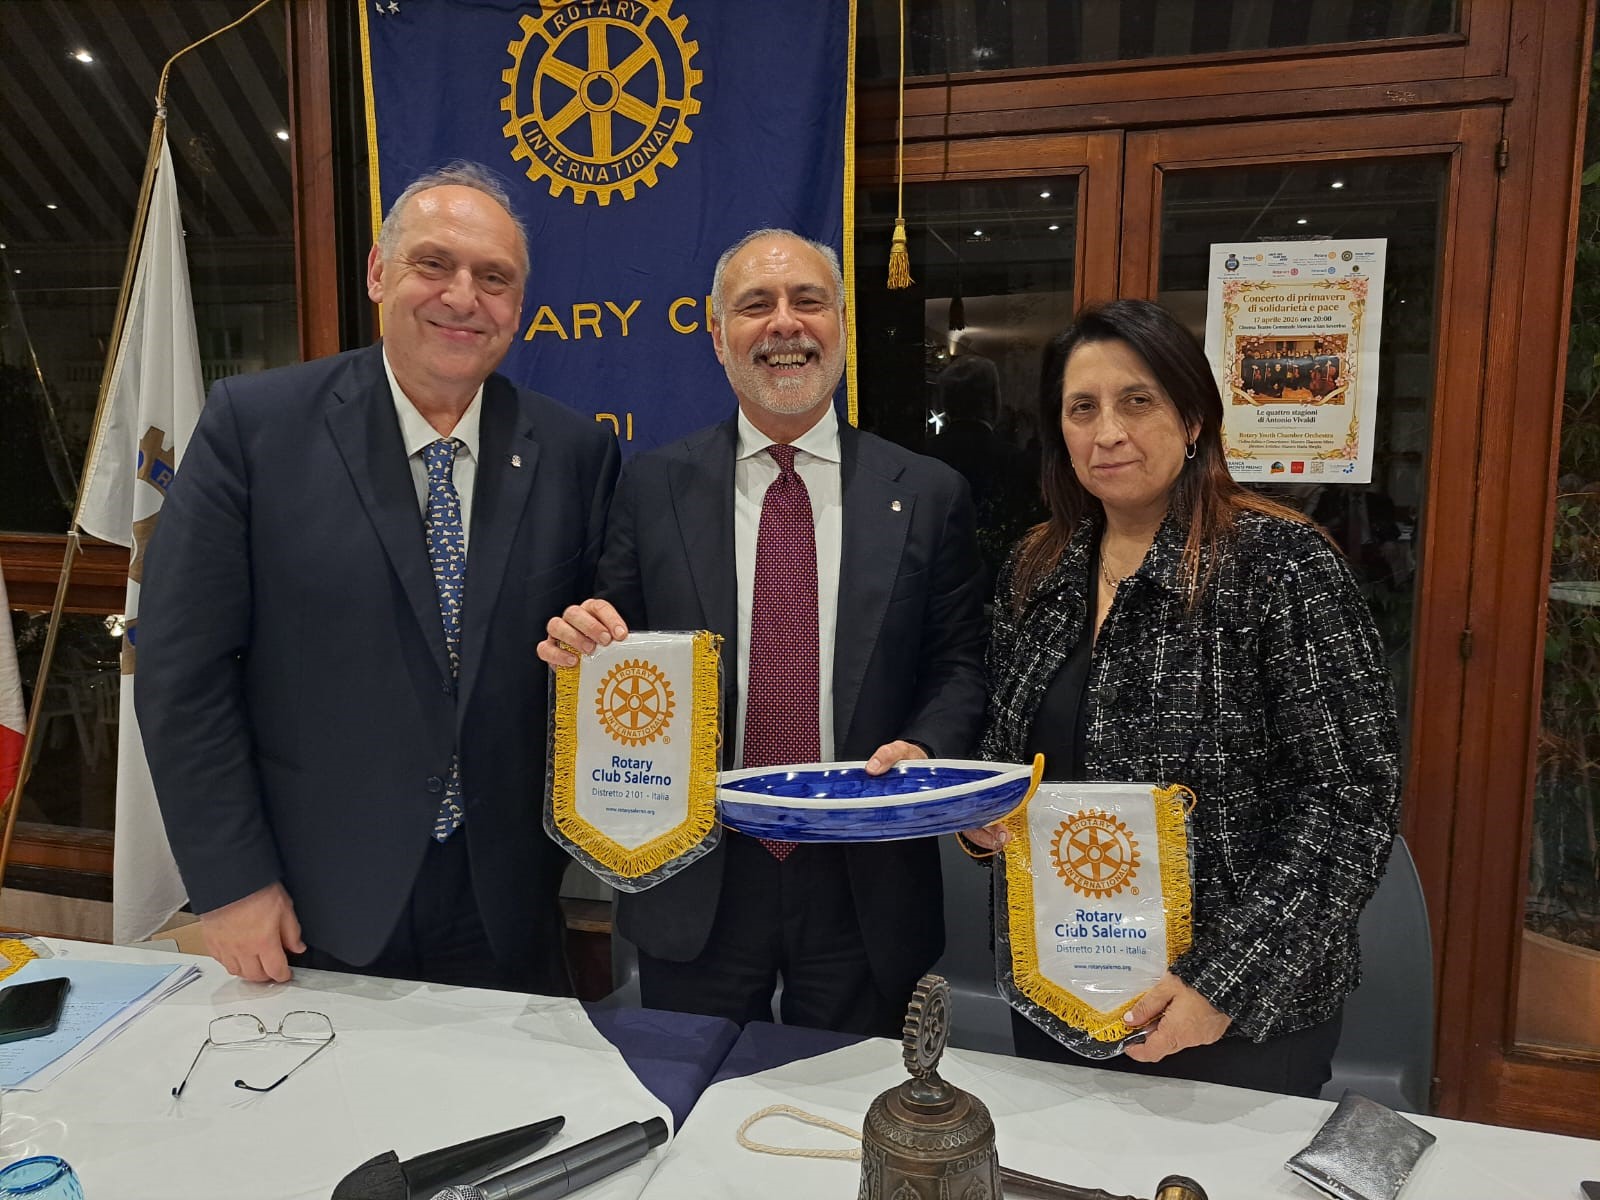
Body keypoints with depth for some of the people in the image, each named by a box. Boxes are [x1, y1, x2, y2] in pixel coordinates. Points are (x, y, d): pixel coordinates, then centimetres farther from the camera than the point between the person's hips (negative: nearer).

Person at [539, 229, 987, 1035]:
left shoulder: (927, 494, 0)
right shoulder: (652, 486, 0)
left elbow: (958, 666, 2)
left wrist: (925, 749, -17)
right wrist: (583, 648, -18)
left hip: (866, 886, 1)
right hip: (694, 887, 0)